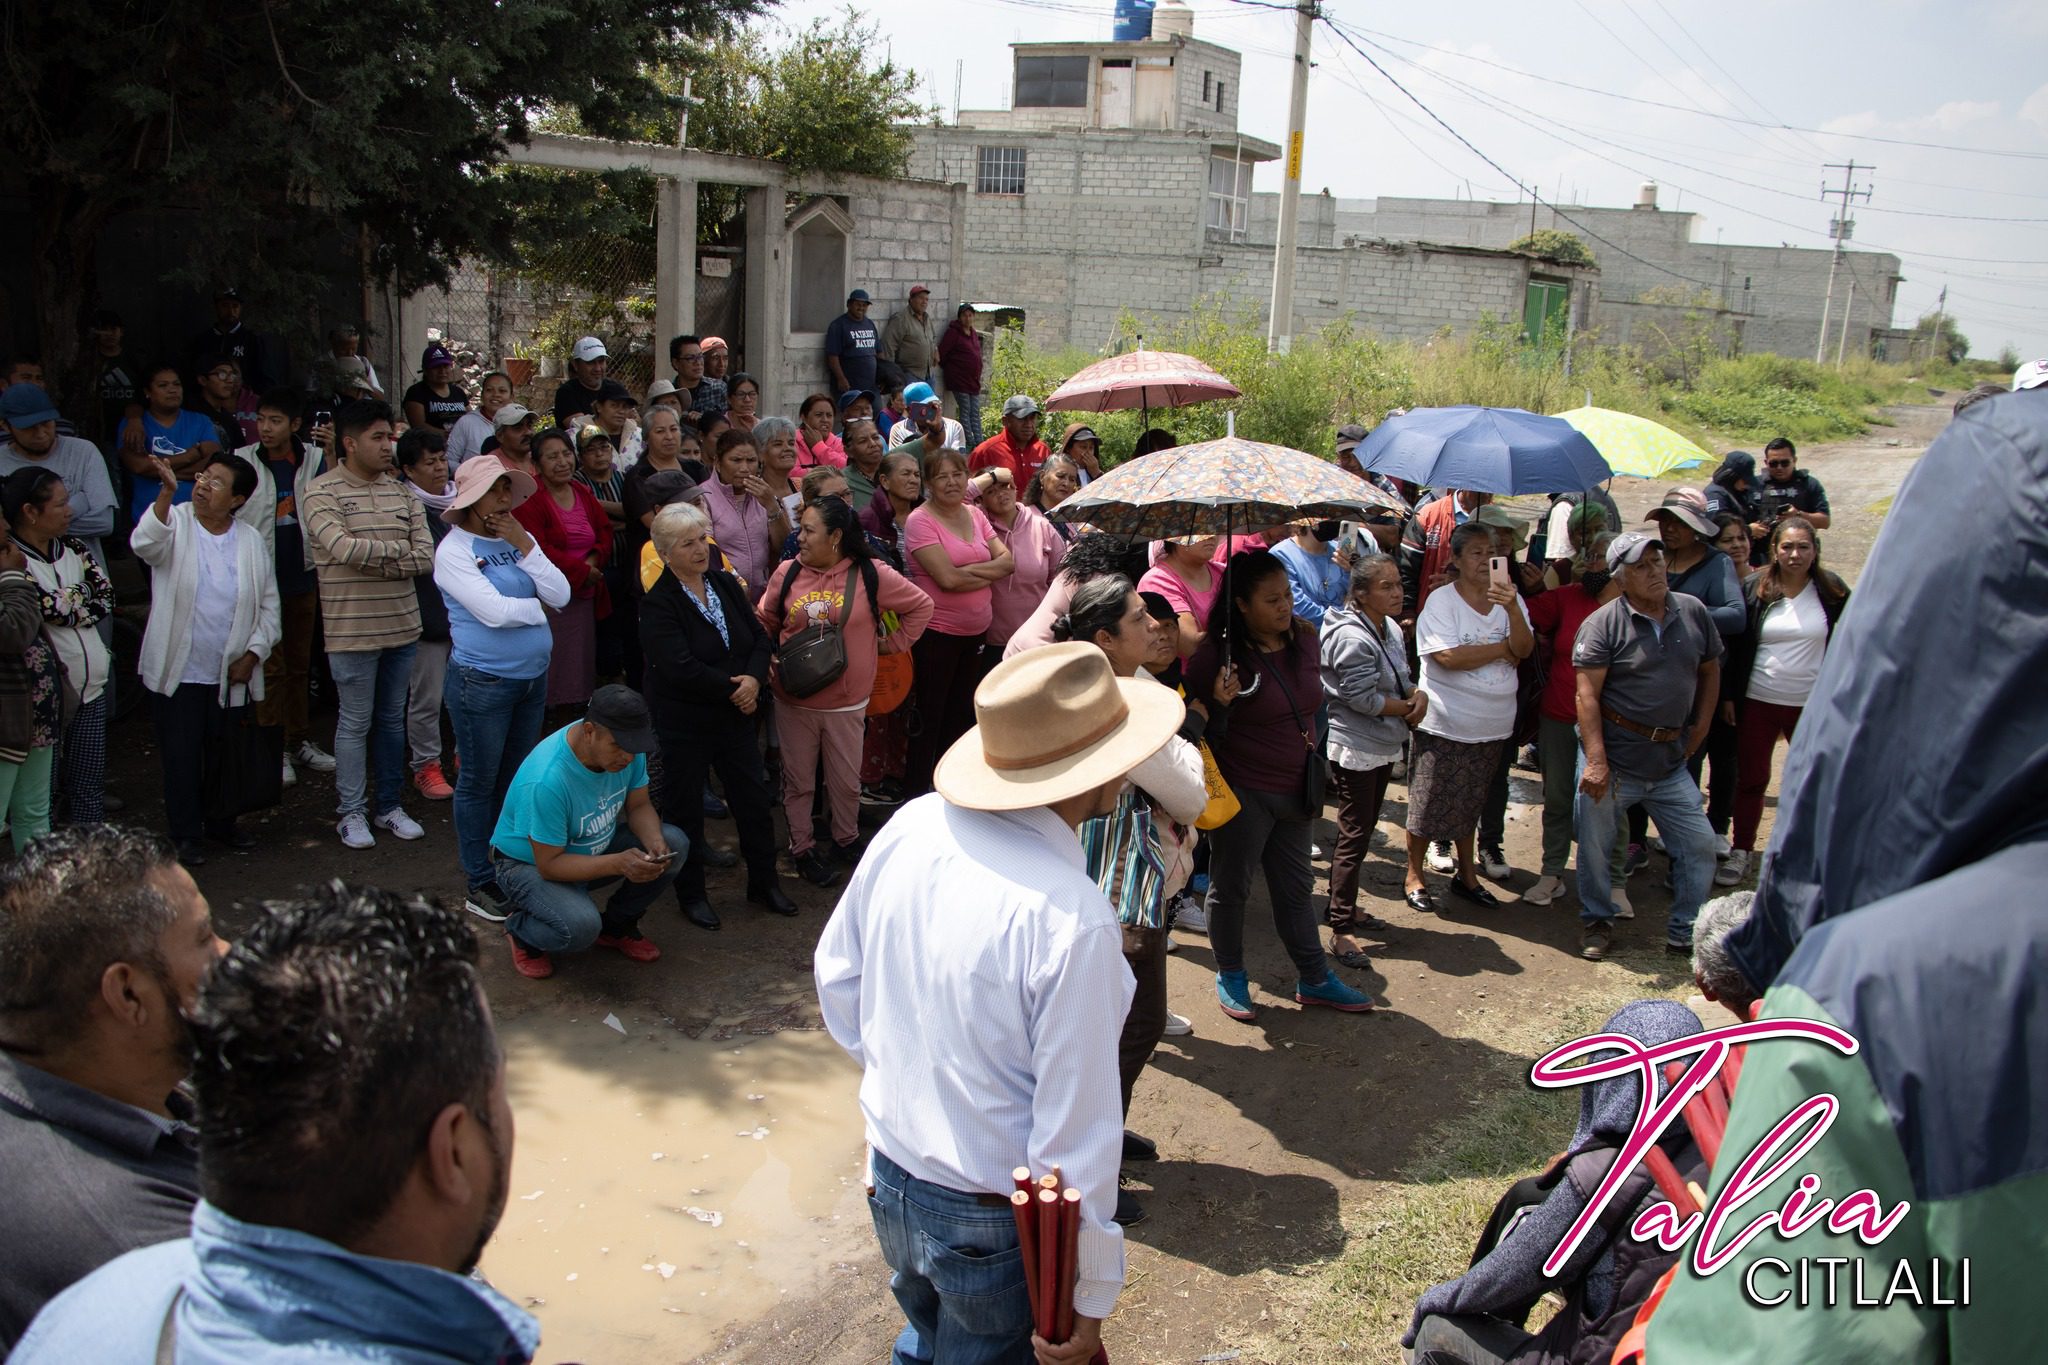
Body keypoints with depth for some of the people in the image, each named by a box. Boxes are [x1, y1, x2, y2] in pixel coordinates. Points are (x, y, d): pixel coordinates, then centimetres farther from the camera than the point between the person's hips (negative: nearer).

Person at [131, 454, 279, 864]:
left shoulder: (252, 542, 4)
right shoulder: (174, 524, -4)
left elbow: (268, 606, 9)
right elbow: (144, 545, -28)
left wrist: (252, 655, 0)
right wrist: (166, 495, -40)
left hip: (231, 676, 3)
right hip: (179, 672, -2)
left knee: (225, 755, 14)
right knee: (181, 756, 4)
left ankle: (221, 822, 32)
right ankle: (185, 834, 16)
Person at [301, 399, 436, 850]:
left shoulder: (401, 492, 7)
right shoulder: (322, 492, -8)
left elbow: (426, 556, -2)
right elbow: (343, 548, -23)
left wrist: (371, 560, -14)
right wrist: (398, 549, -10)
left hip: (402, 625, 5)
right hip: (352, 629, -5)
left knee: (392, 719, 14)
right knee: (356, 722, 5)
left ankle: (390, 806, 26)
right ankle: (352, 813, 17)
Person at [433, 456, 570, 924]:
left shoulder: (517, 540, 6)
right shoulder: (453, 549, -11)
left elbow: (561, 595, -4)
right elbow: (494, 611, -22)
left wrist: (525, 545, -11)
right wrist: (539, 606, -6)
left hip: (533, 677, 6)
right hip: (482, 682, -6)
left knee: (517, 779, 15)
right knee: (480, 783, 5)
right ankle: (480, 884, 16)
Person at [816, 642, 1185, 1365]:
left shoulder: (911, 826, -11)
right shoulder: (1074, 921, -31)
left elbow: (836, 973, 4)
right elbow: (1077, 1127, -24)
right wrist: (1092, 1294, -11)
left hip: (890, 1176, 5)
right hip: (992, 1223, -5)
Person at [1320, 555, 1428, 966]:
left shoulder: (1391, 630, 6)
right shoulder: (1353, 639, -23)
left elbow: (1399, 680, 14)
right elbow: (1362, 697, -25)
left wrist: (1418, 694, -9)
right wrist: (1409, 707, -11)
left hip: (1382, 747, 9)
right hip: (1355, 749, -9)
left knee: (1362, 831, 17)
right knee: (1354, 837, -7)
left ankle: (1342, 908, 31)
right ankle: (1341, 930, -2)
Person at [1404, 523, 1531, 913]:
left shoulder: (1508, 597, 5)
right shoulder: (1441, 602, -12)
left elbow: (1525, 649, -7)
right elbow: (1449, 657, -24)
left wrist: (1512, 609, -24)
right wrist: (1503, 648, -12)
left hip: (1491, 726, 5)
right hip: (1444, 725, -5)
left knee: (1470, 803, 19)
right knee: (1429, 803, 3)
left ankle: (1467, 875, 32)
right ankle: (1414, 876, 19)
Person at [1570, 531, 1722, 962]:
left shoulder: (1693, 612, 3)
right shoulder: (1603, 624, -10)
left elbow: (1710, 670, 17)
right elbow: (1587, 693, -14)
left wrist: (1699, 729, 9)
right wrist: (1595, 760, -21)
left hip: (1670, 761, 4)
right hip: (1613, 756, -4)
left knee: (1699, 845, 4)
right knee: (1595, 842, 7)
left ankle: (1685, 933, 19)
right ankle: (1596, 922, 28)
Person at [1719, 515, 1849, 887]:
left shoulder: (1833, 591, -1)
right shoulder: (1754, 589, -2)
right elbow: (1736, 646, 1)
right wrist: (1729, 696, -2)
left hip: (1813, 705, 0)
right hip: (1757, 702, 0)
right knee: (1751, 779, 6)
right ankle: (1740, 852, 18)